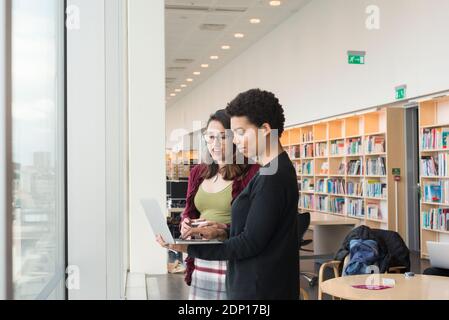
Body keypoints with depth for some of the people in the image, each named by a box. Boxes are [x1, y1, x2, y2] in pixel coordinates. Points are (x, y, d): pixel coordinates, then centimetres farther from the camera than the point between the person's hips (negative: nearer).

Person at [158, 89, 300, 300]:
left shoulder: (272, 177, -20)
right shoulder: (278, 170, 10)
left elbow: (250, 243, -20)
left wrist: (190, 248, -19)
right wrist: (220, 232, 2)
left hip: (260, 289, -9)